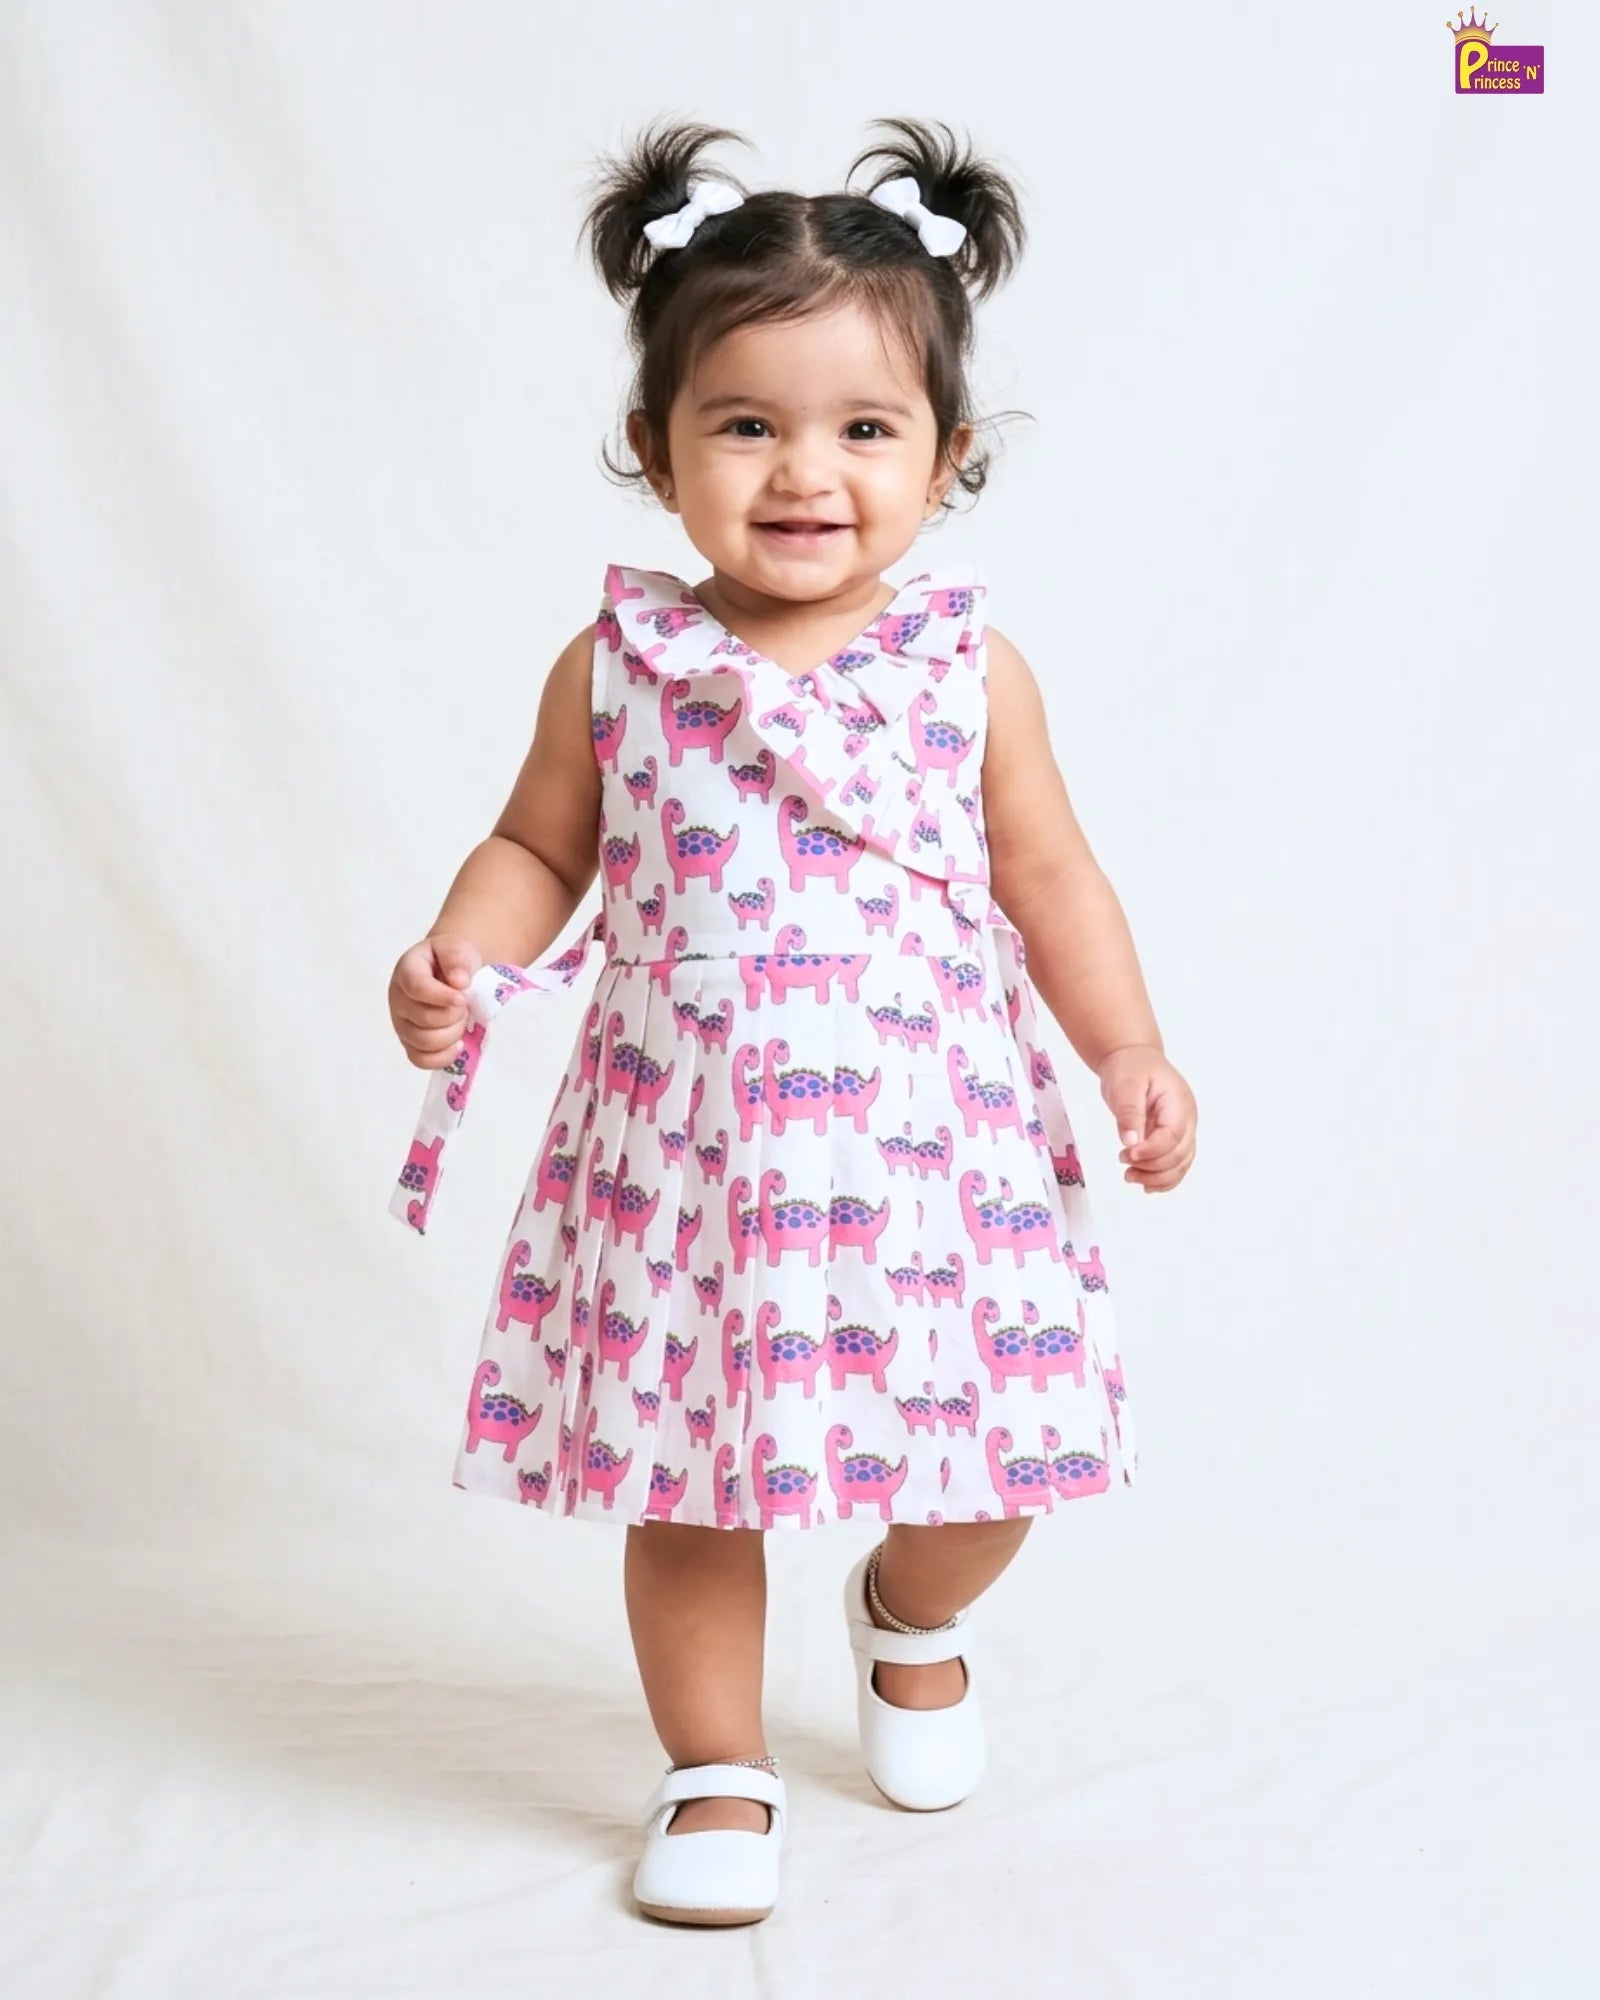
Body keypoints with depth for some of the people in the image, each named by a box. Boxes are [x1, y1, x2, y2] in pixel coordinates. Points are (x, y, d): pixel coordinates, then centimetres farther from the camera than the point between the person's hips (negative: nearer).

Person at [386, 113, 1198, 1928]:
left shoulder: (971, 668, -1)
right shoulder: (616, 666, -1)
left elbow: (1047, 875, 5)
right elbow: (539, 848, 9)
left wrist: (1128, 1050, -3)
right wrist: (455, 962, -9)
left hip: (929, 1135, 0)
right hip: (688, 1144, 0)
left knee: (988, 1457, 7)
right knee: (684, 1472, 7)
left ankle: (909, 1617, 43)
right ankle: (715, 1772, 29)